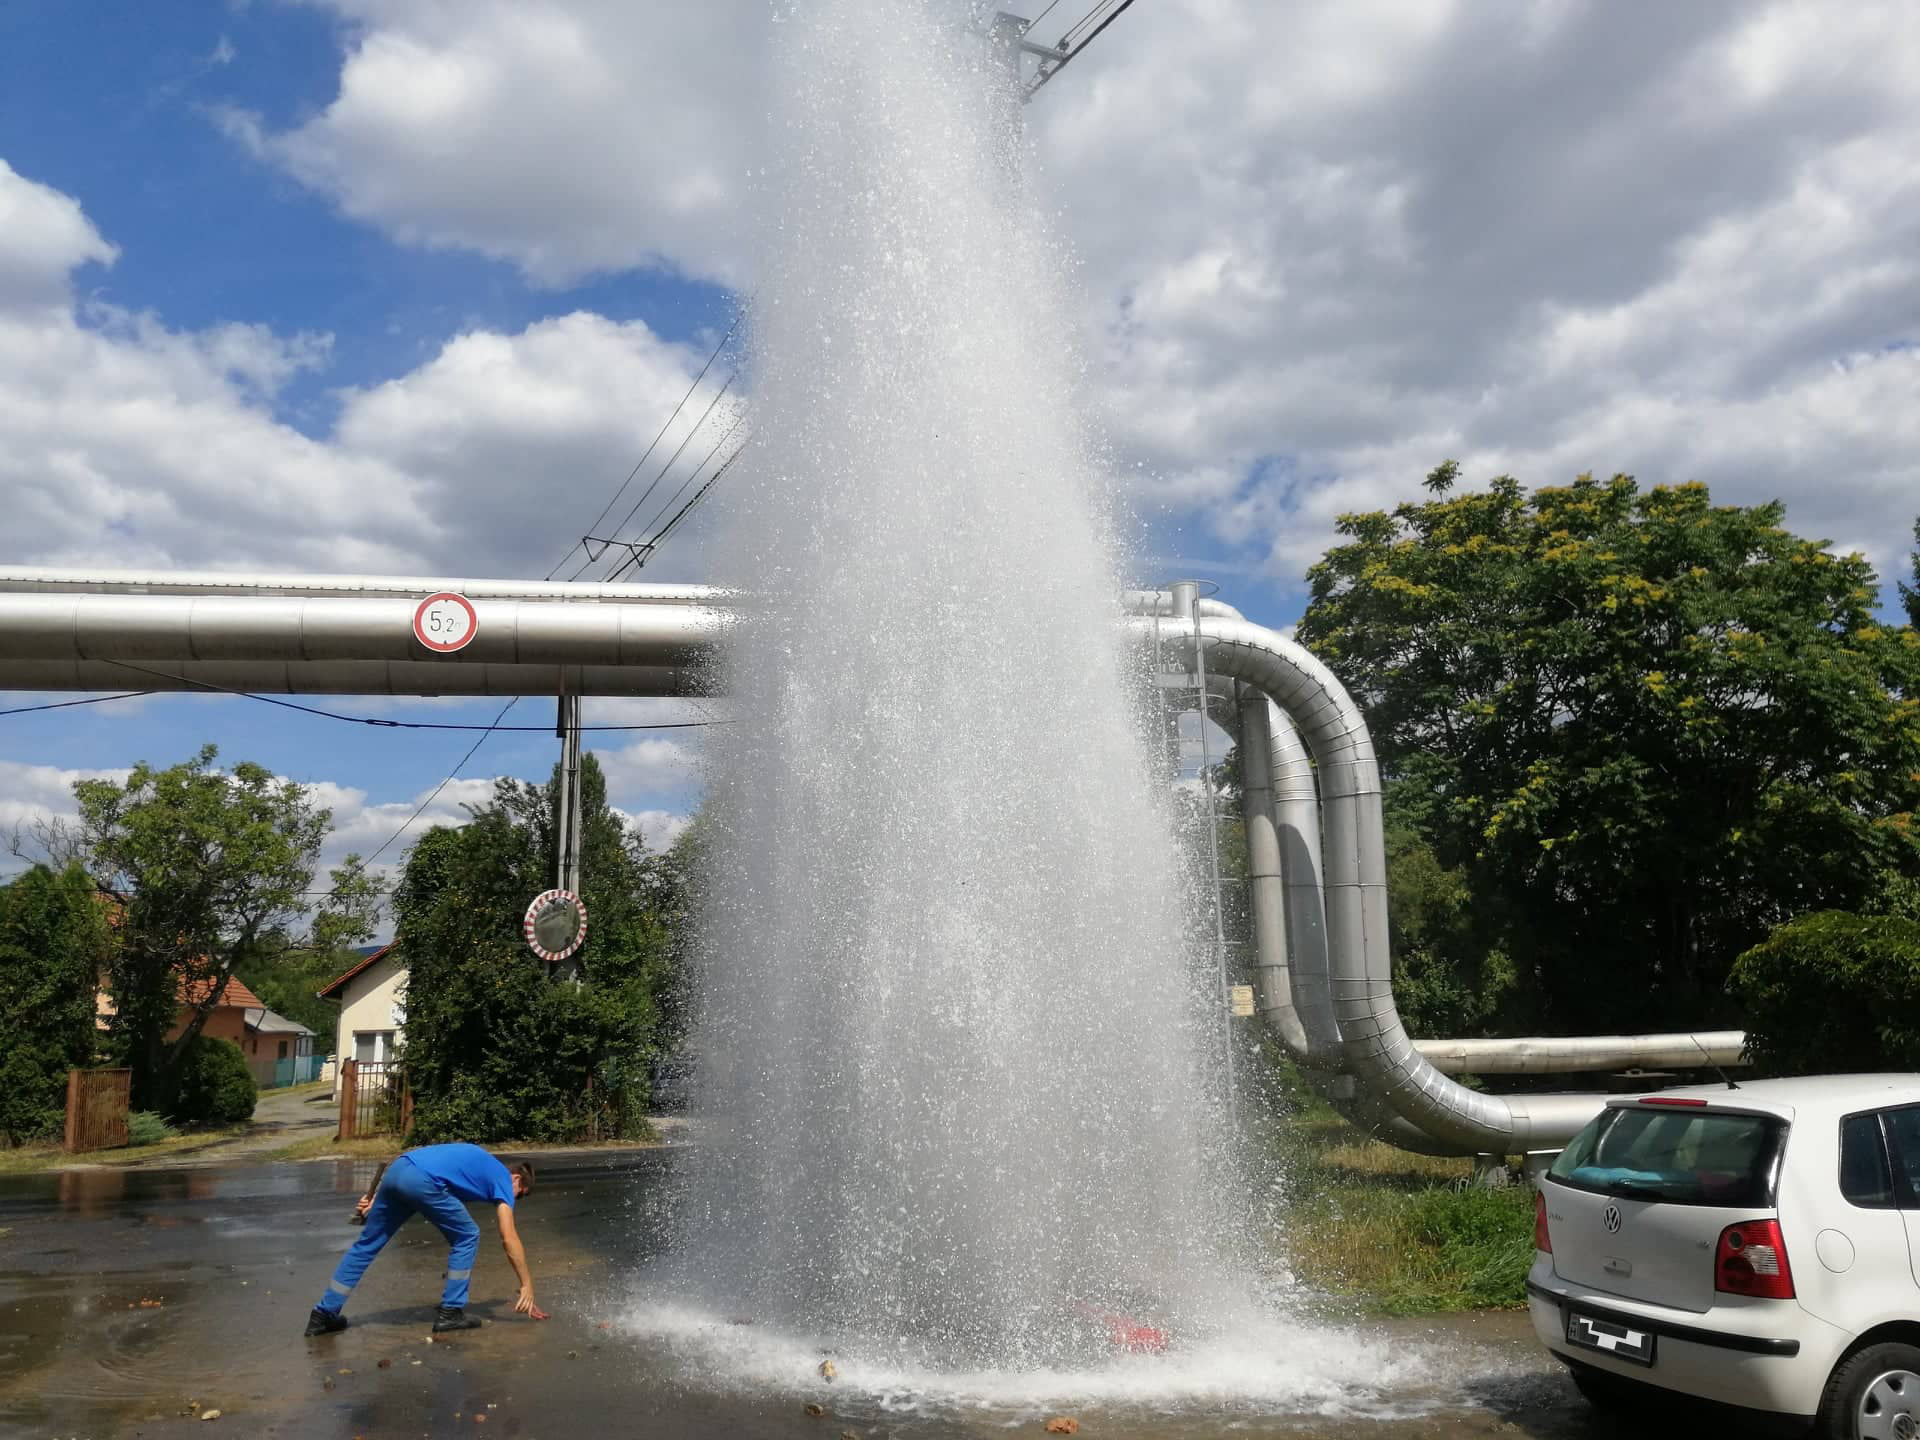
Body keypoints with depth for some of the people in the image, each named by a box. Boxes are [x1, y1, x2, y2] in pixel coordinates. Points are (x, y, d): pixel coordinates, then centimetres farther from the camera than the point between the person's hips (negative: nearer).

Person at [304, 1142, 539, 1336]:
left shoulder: (479, 1162, 36)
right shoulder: (503, 1178, 16)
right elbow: (509, 1239, 9)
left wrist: (376, 1198, 27)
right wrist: (527, 1285, 14)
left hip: (397, 1169, 7)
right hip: (422, 1182, -7)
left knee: (366, 1244, 18)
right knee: (467, 1238, 12)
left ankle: (324, 1314, 21)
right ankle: (451, 1313, 13)